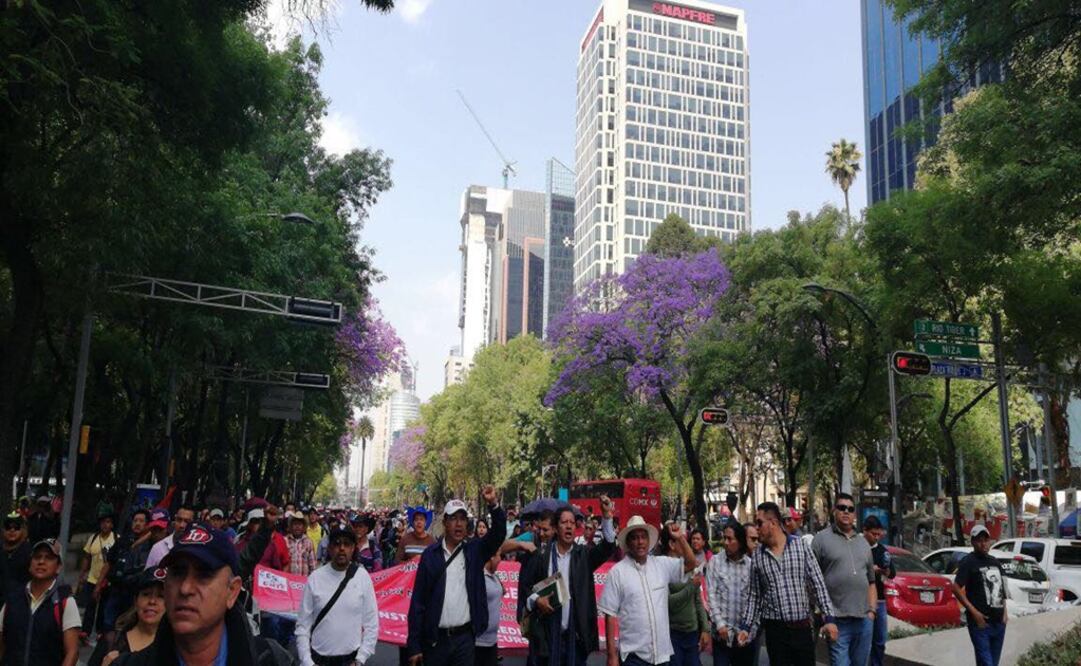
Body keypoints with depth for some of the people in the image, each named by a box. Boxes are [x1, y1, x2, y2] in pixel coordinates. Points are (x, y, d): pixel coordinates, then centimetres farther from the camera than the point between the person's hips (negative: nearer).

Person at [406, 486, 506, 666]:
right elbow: (418, 601, -3)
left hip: (465, 637, 1)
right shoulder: (430, 554, -2)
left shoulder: (474, 551, 4)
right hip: (435, 638, -1)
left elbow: (498, 534, -8)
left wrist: (493, 504, -24)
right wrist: (414, 645, -6)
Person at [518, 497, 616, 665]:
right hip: (546, 631, -1)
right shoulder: (541, 555, 1)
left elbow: (608, 547, -9)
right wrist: (535, 600, -10)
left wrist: (607, 517, -19)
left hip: (575, 632, 1)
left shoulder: (583, 554, 5)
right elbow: (524, 583, 7)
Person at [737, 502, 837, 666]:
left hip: (802, 627, -1)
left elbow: (818, 584, -1)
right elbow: (754, 595, 9)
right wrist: (746, 627, 2)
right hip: (774, 629, 1)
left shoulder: (801, 545, -2)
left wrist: (829, 618, -7)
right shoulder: (756, 555, 3)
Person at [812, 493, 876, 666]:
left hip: (864, 619, 6)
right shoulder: (822, 539, -2)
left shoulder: (863, 542, 17)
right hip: (837, 620, -6)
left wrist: (872, 610, 9)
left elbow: (871, 581, 20)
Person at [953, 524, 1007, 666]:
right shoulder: (968, 562, -7)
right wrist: (974, 612, -17)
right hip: (981, 622, -7)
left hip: (999, 622, 7)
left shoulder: (995, 562, 16)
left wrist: (1004, 611, 13)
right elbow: (956, 588, -13)